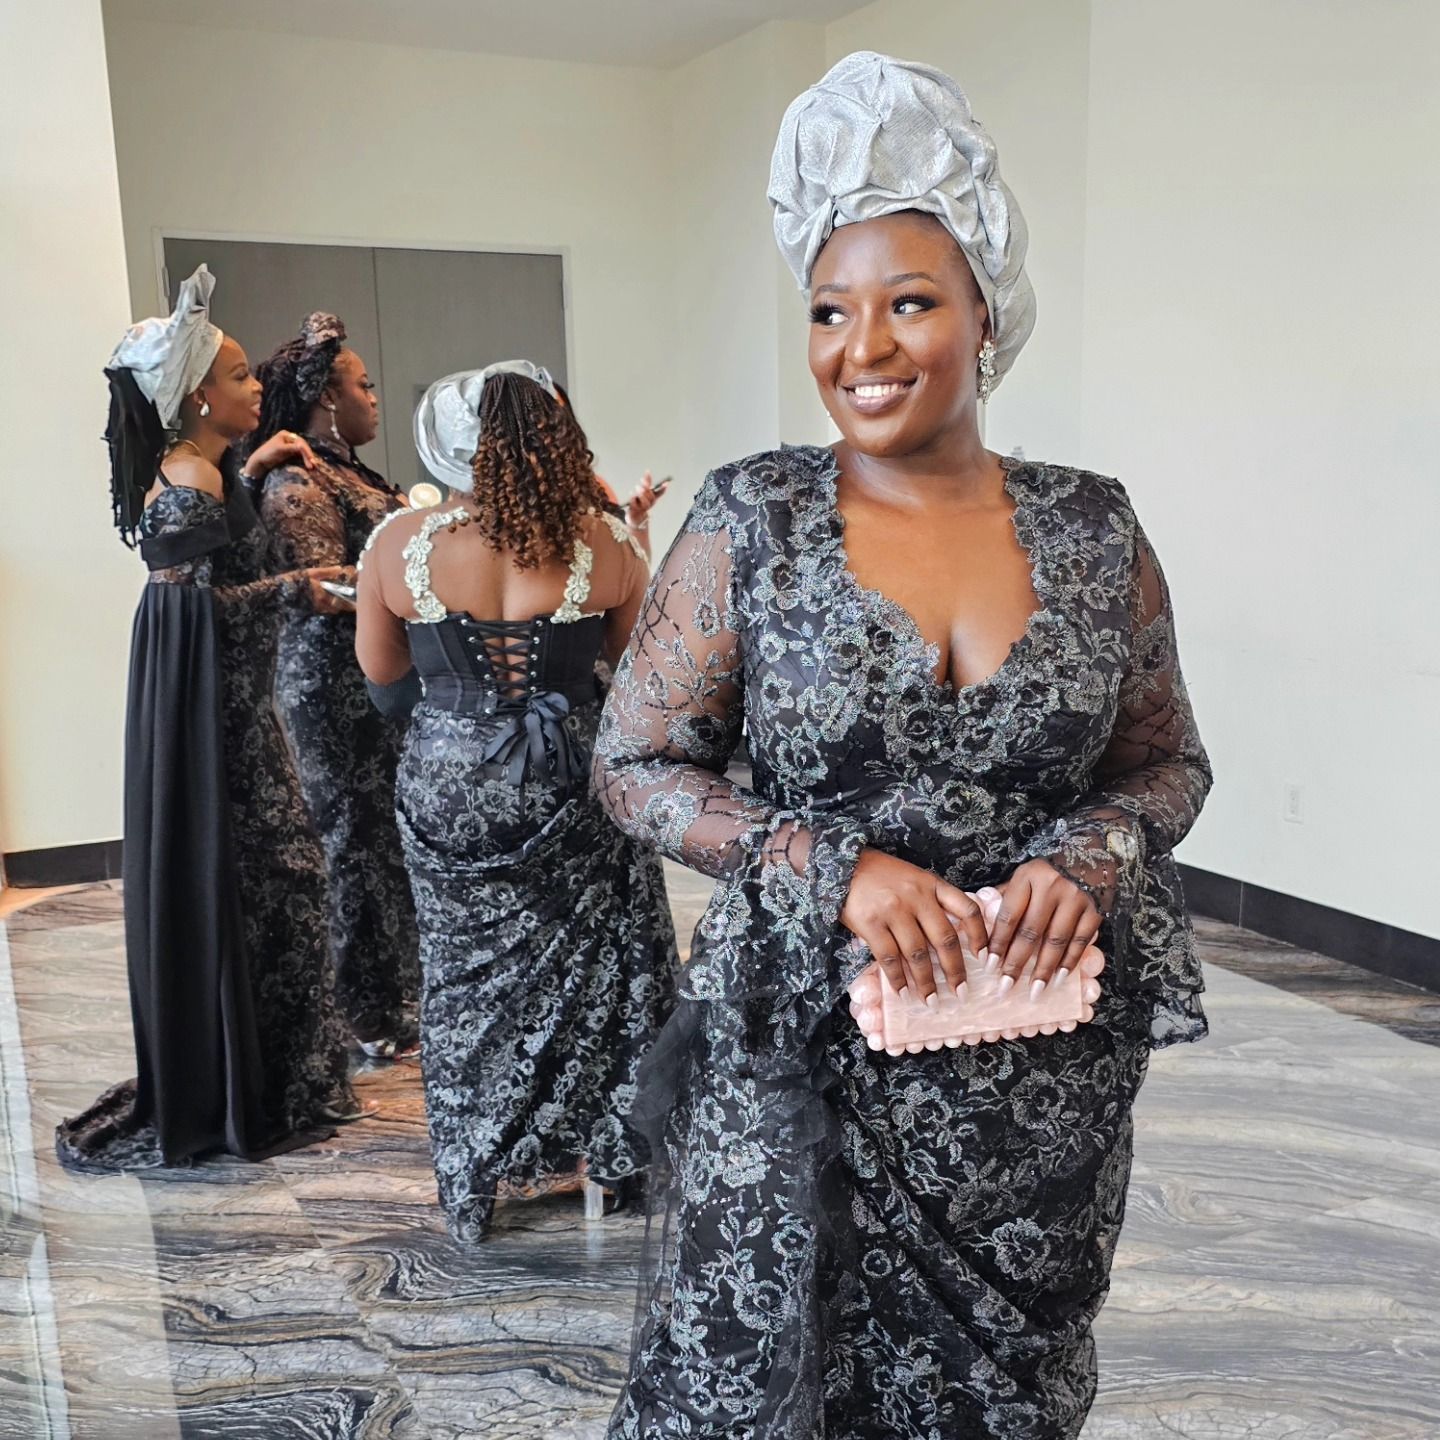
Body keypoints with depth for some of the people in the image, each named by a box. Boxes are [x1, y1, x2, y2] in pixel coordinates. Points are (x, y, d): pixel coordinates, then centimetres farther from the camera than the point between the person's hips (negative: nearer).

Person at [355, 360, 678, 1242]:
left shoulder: (400, 546, -11)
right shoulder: (607, 547, -12)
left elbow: (379, 669, 3)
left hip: (450, 787, 1)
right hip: (572, 785, 0)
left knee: (469, 976, 17)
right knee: (593, 965, 18)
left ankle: (475, 1185, 31)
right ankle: (608, 1155, 32)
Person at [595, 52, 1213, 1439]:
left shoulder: (1091, 527, 0)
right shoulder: (752, 519, -7)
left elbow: (1167, 764, 9)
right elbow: (636, 764, -5)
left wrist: (1090, 858, -12)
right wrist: (837, 869, -17)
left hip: (1043, 1066, 3)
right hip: (805, 1047, -2)